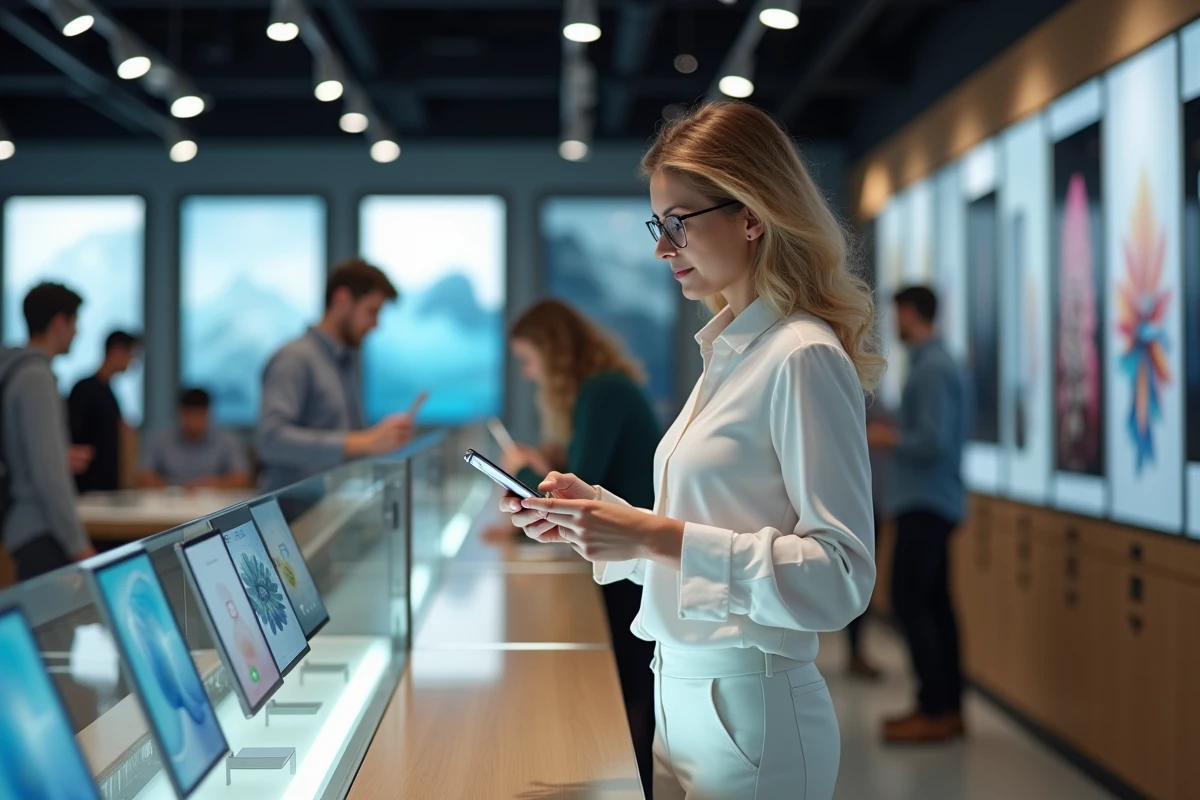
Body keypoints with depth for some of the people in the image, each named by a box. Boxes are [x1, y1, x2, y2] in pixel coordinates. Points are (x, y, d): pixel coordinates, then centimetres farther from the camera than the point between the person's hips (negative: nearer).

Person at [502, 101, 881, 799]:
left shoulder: (803, 360, -16)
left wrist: (657, 536, -24)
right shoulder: (728, 352, 9)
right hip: (683, 701, 8)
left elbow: (841, 576, -22)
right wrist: (603, 512, 2)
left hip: (750, 714, -8)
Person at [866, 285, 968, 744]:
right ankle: (949, 707, 14)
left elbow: (933, 443, -23)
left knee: (909, 604, -8)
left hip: (925, 504, -10)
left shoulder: (931, 370, -16)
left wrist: (887, 439, -10)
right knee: (934, 604, 10)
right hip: (936, 501, 10)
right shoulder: (938, 363, 15)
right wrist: (895, 434, 13)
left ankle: (935, 711, -6)